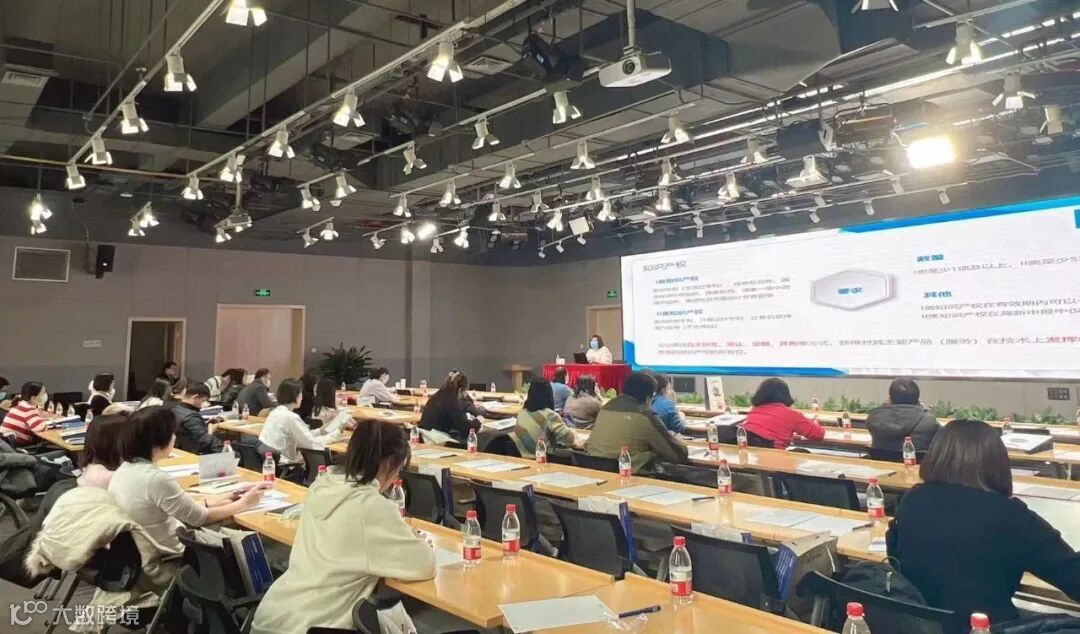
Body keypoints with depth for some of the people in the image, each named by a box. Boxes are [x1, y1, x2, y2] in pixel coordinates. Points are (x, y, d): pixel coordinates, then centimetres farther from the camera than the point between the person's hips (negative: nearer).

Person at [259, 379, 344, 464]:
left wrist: (320, 431, 5)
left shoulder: (276, 412, 9)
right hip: (281, 465, -8)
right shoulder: (291, 417, -17)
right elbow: (312, 444, -13)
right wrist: (336, 433, -4)